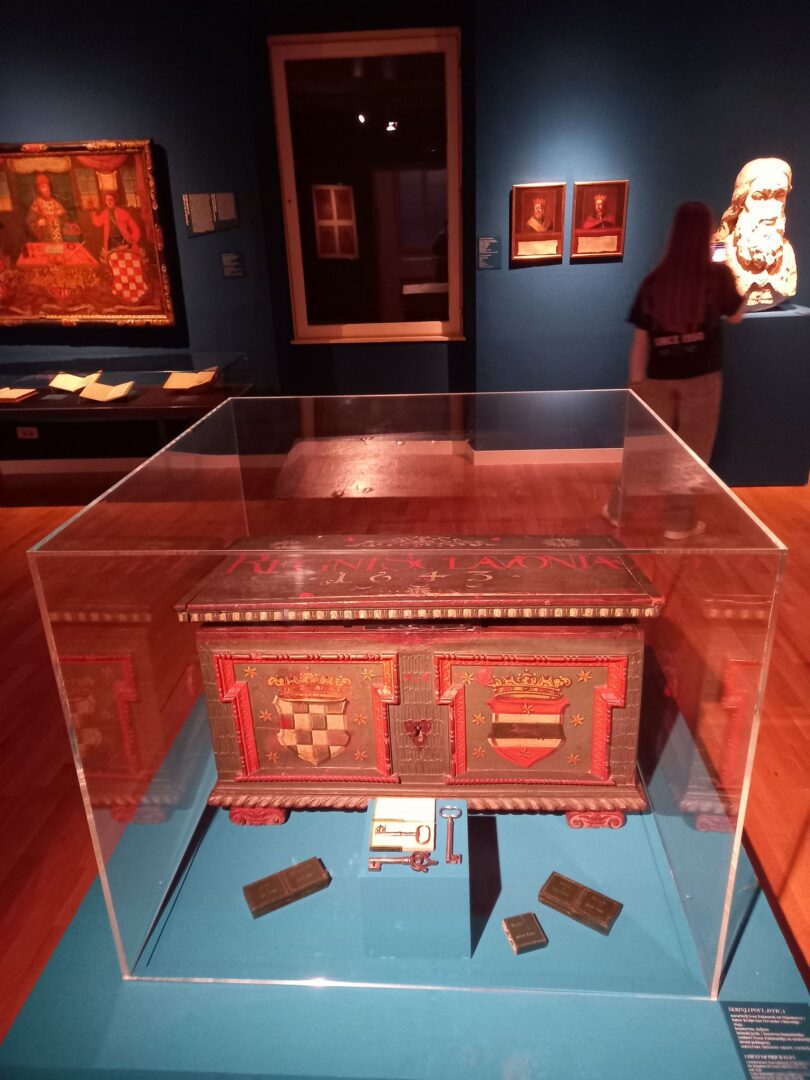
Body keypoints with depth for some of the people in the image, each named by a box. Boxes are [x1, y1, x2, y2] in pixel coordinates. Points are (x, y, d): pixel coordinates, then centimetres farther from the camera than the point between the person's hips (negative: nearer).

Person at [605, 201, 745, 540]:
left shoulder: (654, 280, -3)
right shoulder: (717, 274, -7)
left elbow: (640, 337, -1)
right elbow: (736, 315, 11)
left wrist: (636, 381, 5)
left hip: (659, 377, 2)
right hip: (701, 377, -2)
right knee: (691, 451, 9)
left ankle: (619, 510, 23)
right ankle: (679, 522, 17)